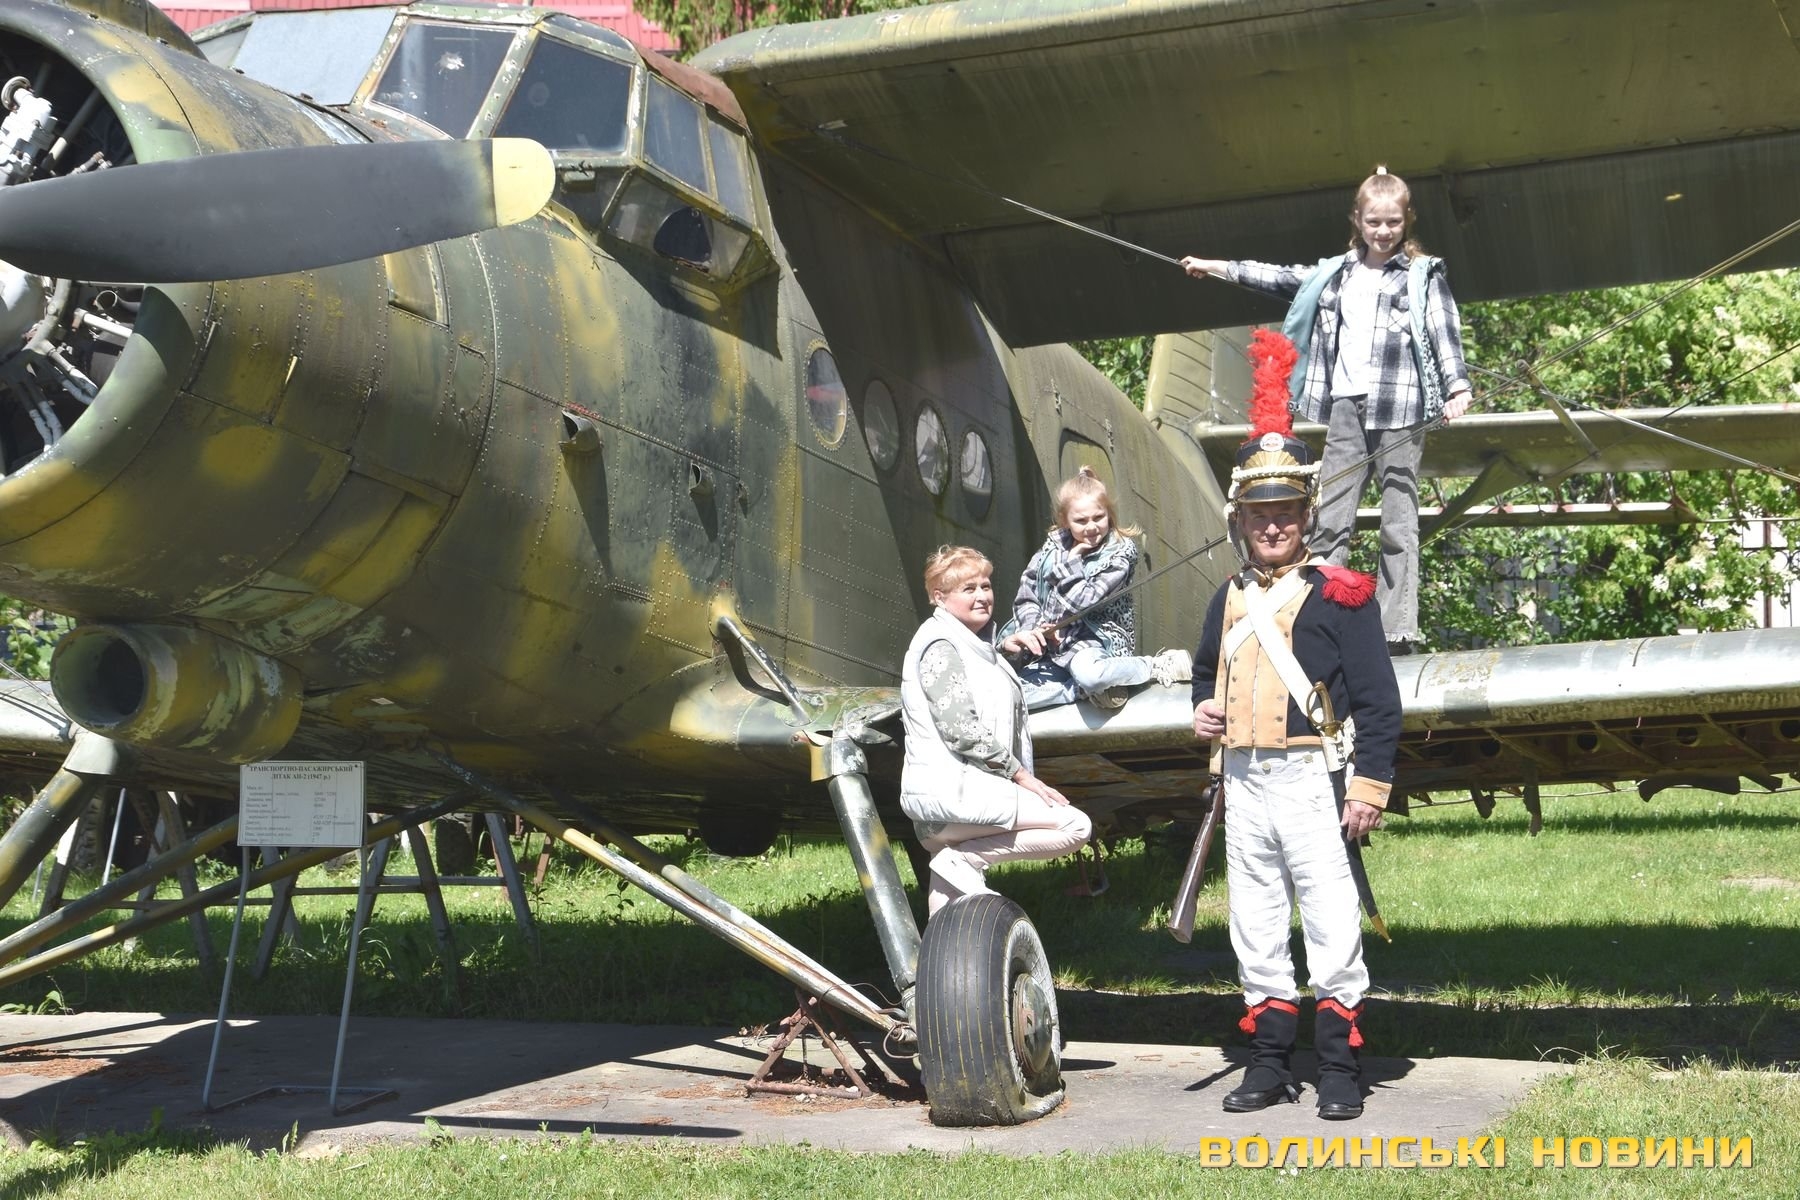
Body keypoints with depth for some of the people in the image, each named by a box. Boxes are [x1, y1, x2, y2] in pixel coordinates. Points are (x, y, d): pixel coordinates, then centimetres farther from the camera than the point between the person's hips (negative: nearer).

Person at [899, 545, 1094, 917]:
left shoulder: (978, 646, 24)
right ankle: (966, 859, -15)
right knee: (1076, 826, -14)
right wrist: (1021, 774, -14)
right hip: (954, 791, -10)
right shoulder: (940, 646, -8)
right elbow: (960, 729, -17)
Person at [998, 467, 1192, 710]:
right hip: (1047, 645, 5)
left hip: (1094, 639, -5)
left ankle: (1160, 666, -16)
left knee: (1086, 670, -42)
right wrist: (1030, 629, -13)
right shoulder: (1054, 545, 7)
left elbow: (1083, 602, -18)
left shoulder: (1120, 551, -7)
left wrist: (1071, 560, -12)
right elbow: (1026, 592, 4)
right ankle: (1096, 686, -15)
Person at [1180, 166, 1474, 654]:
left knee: (1399, 521, -3)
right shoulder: (1336, 273, 17)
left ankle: (1397, 629, -2)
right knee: (1329, 518, 0)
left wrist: (1457, 387, -20)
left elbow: (1444, 331, -5)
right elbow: (1282, 279, 25)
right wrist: (1219, 267, 24)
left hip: (1399, 408, -4)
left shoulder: (1424, 274, 5)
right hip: (1346, 405, 4)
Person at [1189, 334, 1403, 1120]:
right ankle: (1269, 1064, 20)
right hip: (1243, 782, 6)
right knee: (1255, 930, 11)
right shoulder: (1229, 599, 13)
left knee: (1332, 928, -2)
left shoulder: (1337, 595, -5)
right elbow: (1206, 670, 29)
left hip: (1310, 780, -6)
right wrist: (1204, 709, 7)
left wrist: (1369, 785, -12)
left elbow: (1377, 697, -7)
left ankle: (1339, 1069, 7)